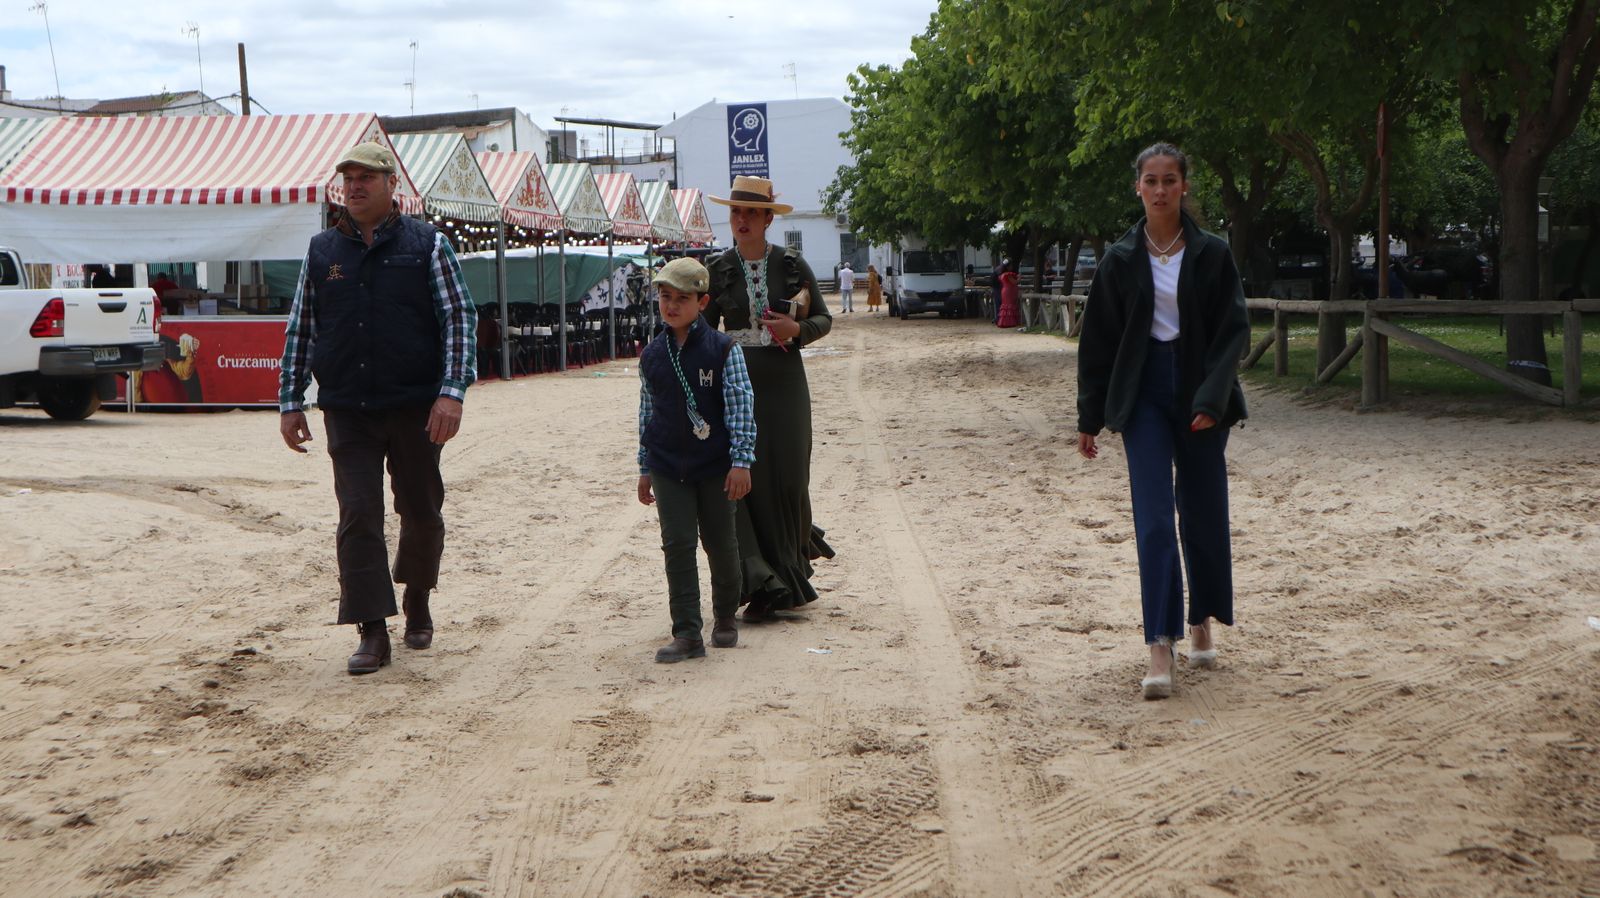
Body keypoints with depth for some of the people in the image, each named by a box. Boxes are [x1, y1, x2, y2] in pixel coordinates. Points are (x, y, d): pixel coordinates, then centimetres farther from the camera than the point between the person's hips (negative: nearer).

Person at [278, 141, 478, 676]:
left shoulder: (426, 244, 1)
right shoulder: (322, 251, 10)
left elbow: (460, 318, -3)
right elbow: (299, 330, 13)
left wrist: (451, 391, -14)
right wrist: (290, 402, 7)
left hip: (415, 409, -1)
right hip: (347, 411, 1)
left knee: (421, 512, 9)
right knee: (358, 516, -6)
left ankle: (417, 603, 33)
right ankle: (373, 632, -4)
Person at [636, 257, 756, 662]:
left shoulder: (722, 349, -6)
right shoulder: (652, 355, 4)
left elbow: (741, 405, -7)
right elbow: (647, 412, 11)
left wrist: (741, 461, -14)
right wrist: (645, 469, 12)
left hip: (715, 465, -2)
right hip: (668, 469, 2)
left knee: (720, 543, 9)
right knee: (678, 546, -3)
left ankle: (725, 618, 30)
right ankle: (687, 633, 0)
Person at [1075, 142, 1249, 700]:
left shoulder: (1212, 254, 0)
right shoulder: (1122, 261, 2)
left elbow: (1234, 330, -2)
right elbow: (1097, 341, 6)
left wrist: (1212, 398, -15)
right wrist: (1089, 418, 5)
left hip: (1200, 396, 1)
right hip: (1143, 395, 0)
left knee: (1204, 514, 8)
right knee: (1154, 520, -8)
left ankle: (1202, 623, 29)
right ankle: (1161, 650, -10)